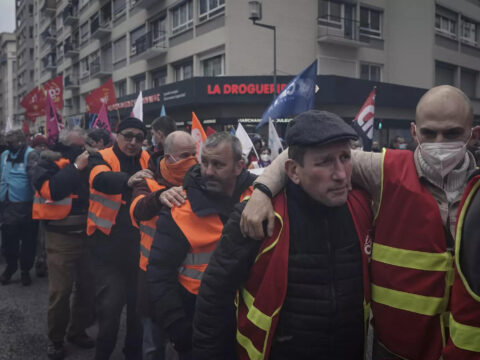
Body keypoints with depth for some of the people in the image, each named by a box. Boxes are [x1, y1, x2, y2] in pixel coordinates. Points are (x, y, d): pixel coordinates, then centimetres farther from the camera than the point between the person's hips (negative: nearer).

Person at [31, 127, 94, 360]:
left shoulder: (85, 163, 10)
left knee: (87, 286, 12)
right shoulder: (49, 163, -5)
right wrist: (75, 167, -21)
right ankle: (55, 339, 18)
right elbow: (51, 189, -23)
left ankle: (77, 331, 31)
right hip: (61, 237, -5)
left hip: (85, 234, 5)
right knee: (61, 290, -1)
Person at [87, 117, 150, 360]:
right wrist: (130, 179, -49)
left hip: (139, 243, 4)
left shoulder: (146, 160, 9)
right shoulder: (102, 159, -7)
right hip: (109, 244, -4)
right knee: (110, 305, -1)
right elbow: (101, 180, -30)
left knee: (139, 303, 14)